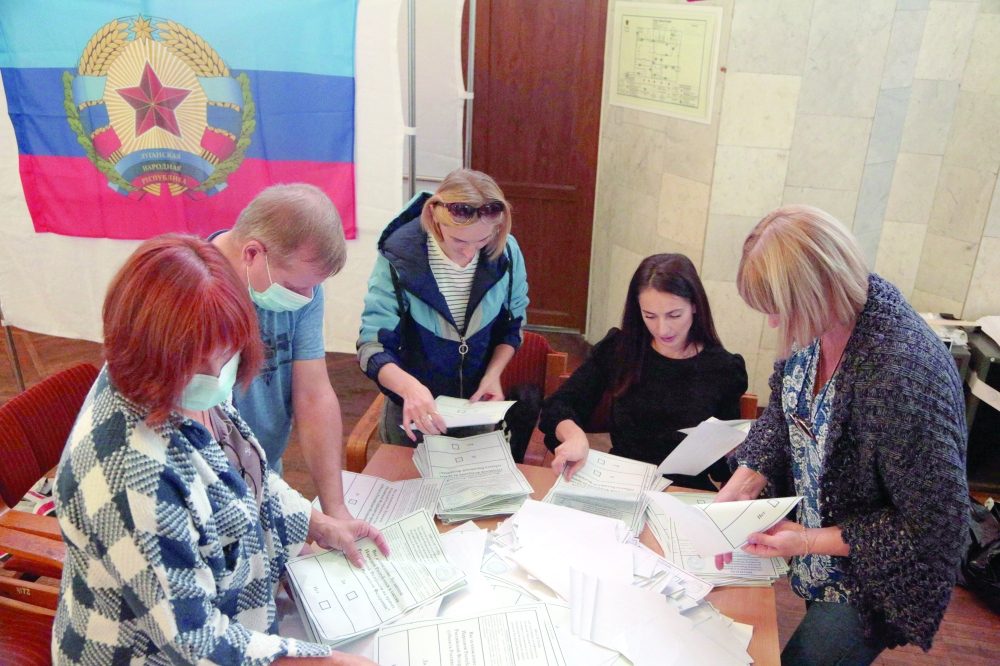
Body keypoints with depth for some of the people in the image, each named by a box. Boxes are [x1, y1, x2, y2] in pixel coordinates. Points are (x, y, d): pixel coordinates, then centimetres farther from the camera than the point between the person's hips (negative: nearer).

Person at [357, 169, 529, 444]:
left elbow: (512, 326, 1)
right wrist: (410, 386, -43)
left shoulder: (506, 253, -16)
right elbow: (373, 345, -25)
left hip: (476, 404, 2)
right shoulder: (399, 256, -24)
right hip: (412, 410, -2)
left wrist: (493, 373, -14)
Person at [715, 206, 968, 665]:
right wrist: (740, 487, -12)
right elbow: (782, 413, 2)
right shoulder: (814, 320, -14)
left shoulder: (903, 375, -36)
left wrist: (810, 542, -25)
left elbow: (934, 526, -27)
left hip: (870, 579, -6)